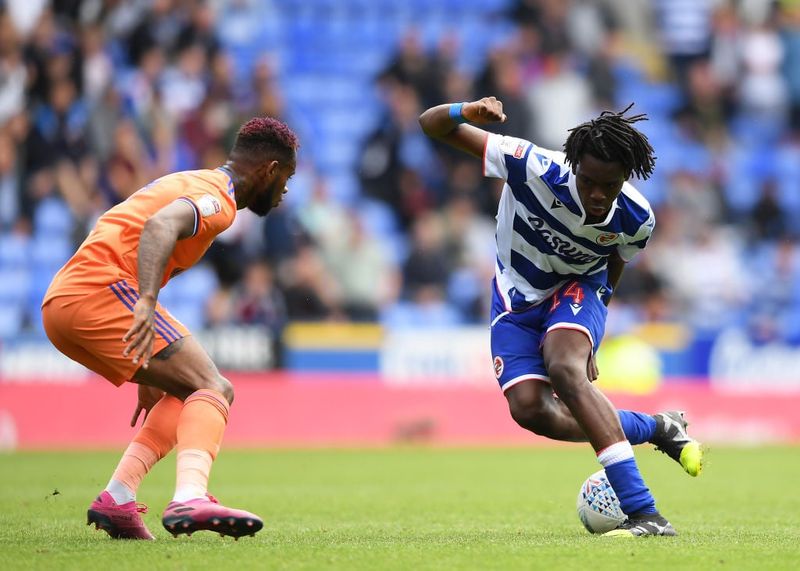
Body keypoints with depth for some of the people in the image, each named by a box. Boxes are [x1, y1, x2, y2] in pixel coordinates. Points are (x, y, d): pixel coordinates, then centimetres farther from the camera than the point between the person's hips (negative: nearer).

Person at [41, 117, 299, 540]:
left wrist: (148, 380, 35)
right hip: (101, 290, -10)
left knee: (186, 392, 19)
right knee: (213, 390, -15)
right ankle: (190, 499, -39)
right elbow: (159, 226, -25)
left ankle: (117, 498, 4)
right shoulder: (217, 199, -3)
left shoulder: (190, 183, 29)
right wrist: (147, 303, -40)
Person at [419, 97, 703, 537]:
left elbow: (609, 275, 3)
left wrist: (587, 339, 9)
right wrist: (467, 112, -49)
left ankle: (643, 514, -37)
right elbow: (431, 125, -26)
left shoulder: (636, 219, -21)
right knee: (529, 408, -20)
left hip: (578, 287, -1)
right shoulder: (534, 168, -30)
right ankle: (655, 428, 2)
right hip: (517, 297, 1)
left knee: (565, 370, -33)